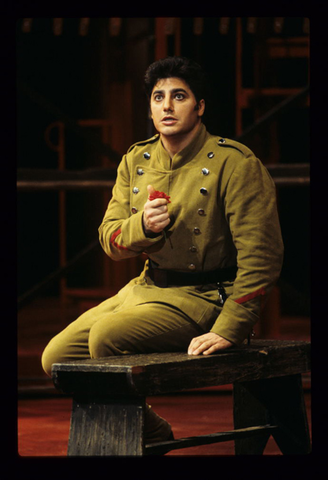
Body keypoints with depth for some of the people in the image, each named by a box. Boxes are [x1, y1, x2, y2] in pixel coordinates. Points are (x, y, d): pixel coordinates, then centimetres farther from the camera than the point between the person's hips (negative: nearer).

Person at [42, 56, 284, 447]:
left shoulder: (235, 163, -15)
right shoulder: (135, 161, 6)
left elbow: (261, 255, -18)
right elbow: (109, 239, 8)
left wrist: (227, 330, -24)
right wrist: (142, 226, -17)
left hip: (204, 296, -7)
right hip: (146, 287, 8)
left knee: (106, 335, -28)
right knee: (58, 357, -1)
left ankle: (147, 431, -4)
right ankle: (153, 434, 16)